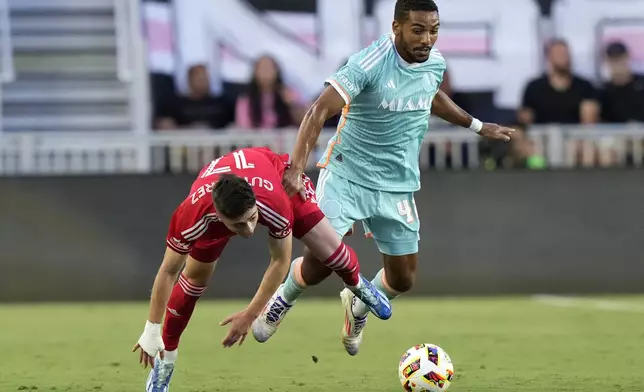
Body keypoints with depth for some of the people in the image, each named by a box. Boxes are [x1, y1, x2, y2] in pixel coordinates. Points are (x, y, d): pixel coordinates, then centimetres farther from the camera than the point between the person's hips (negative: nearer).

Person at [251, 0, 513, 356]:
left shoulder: (435, 63, -1)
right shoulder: (369, 63, -22)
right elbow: (319, 111, -27)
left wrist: (477, 126, 32)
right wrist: (296, 168, -38)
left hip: (396, 187, 6)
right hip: (345, 176, -5)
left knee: (402, 279, 5)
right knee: (320, 260, -14)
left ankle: (358, 307, 39)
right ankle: (282, 300, 20)